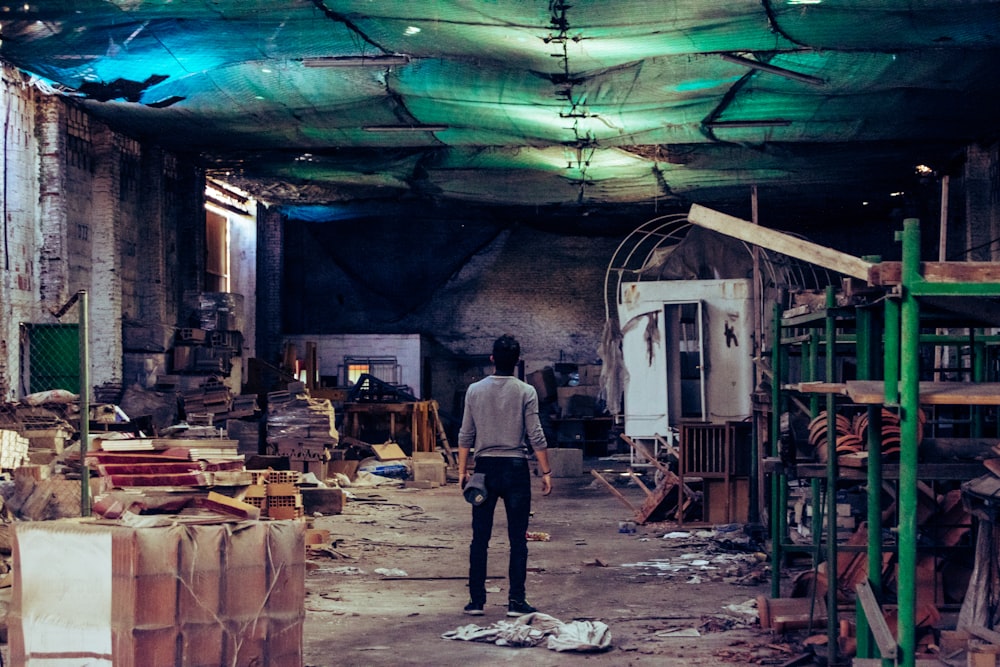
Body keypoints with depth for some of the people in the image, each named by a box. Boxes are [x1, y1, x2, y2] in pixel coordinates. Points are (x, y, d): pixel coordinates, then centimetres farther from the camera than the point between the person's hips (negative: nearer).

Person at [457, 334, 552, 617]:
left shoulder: (474, 390, 1)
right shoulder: (526, 392, -5)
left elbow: (466, 435, 4)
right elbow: (536, 437, -6)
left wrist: (462, 470, 12)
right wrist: (546, 472, 2)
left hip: (485, 467, 2)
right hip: (515, 468, -2)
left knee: (480, 539, 7)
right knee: (517, 539, 3)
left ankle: (476, 600, 8)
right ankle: (516, 601, 3)